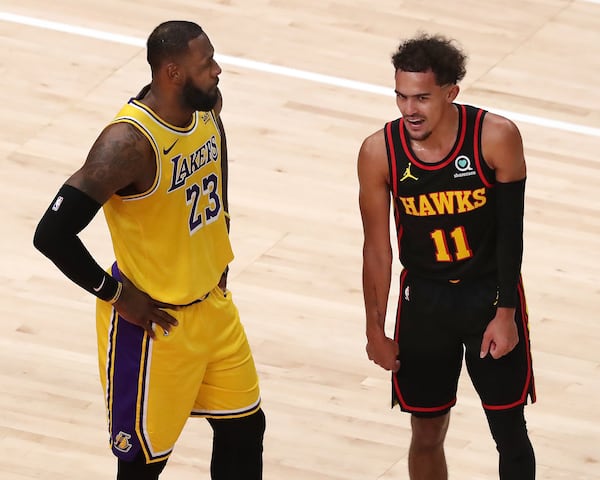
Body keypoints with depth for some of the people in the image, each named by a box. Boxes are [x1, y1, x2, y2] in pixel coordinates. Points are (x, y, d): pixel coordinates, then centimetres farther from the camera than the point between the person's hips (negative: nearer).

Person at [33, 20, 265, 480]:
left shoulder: (208, 105, -6)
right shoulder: (130, 142, -30)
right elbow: (52, 234, -32)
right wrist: (115, 294, -20)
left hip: (213, 304, 8)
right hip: (153, 321, -8)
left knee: (244, 425, 17)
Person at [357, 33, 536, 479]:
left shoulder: (497, 137, -20)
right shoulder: (379, 152, -15)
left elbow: (511, 230, -10)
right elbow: (377, 246, -4)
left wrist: (506, 313, -11)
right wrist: (376, 329, 0)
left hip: (491, 295, -1)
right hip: (424, 300, 2)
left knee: (510, 432, 4)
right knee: (427, 434, 10)